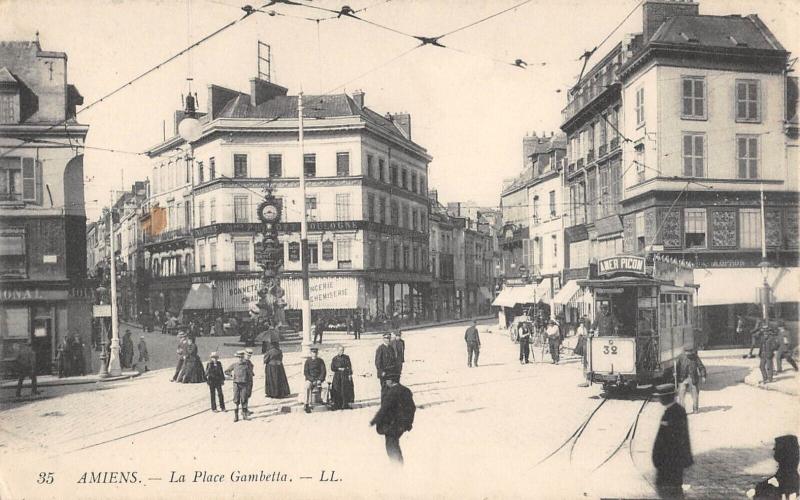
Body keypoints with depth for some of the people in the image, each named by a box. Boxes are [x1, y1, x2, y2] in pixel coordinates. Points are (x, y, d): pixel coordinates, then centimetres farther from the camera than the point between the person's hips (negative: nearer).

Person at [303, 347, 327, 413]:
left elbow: (323, 371, 4)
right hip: (310, 379, -1)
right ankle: (308, 405, -36)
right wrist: (312, 380, -13)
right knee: (308, 386, -33)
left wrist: (320, 380, -12)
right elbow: (305, 372, -1)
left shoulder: (320, 361, 8)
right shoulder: (308, 361, 4)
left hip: (318, 379, 1)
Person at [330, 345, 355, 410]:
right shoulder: (334, 359, 11)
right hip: (337, 376, 1)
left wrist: (350, 374, -6)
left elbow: (349, 366, 4)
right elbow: (332, 368, 6)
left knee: (345, 390, -11)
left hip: (345, 375, -1)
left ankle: (345, 405, -9)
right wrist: (339, 369, -7)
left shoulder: (346, 357, 10)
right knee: (337, 390, -9)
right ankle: (337, 405, -7)